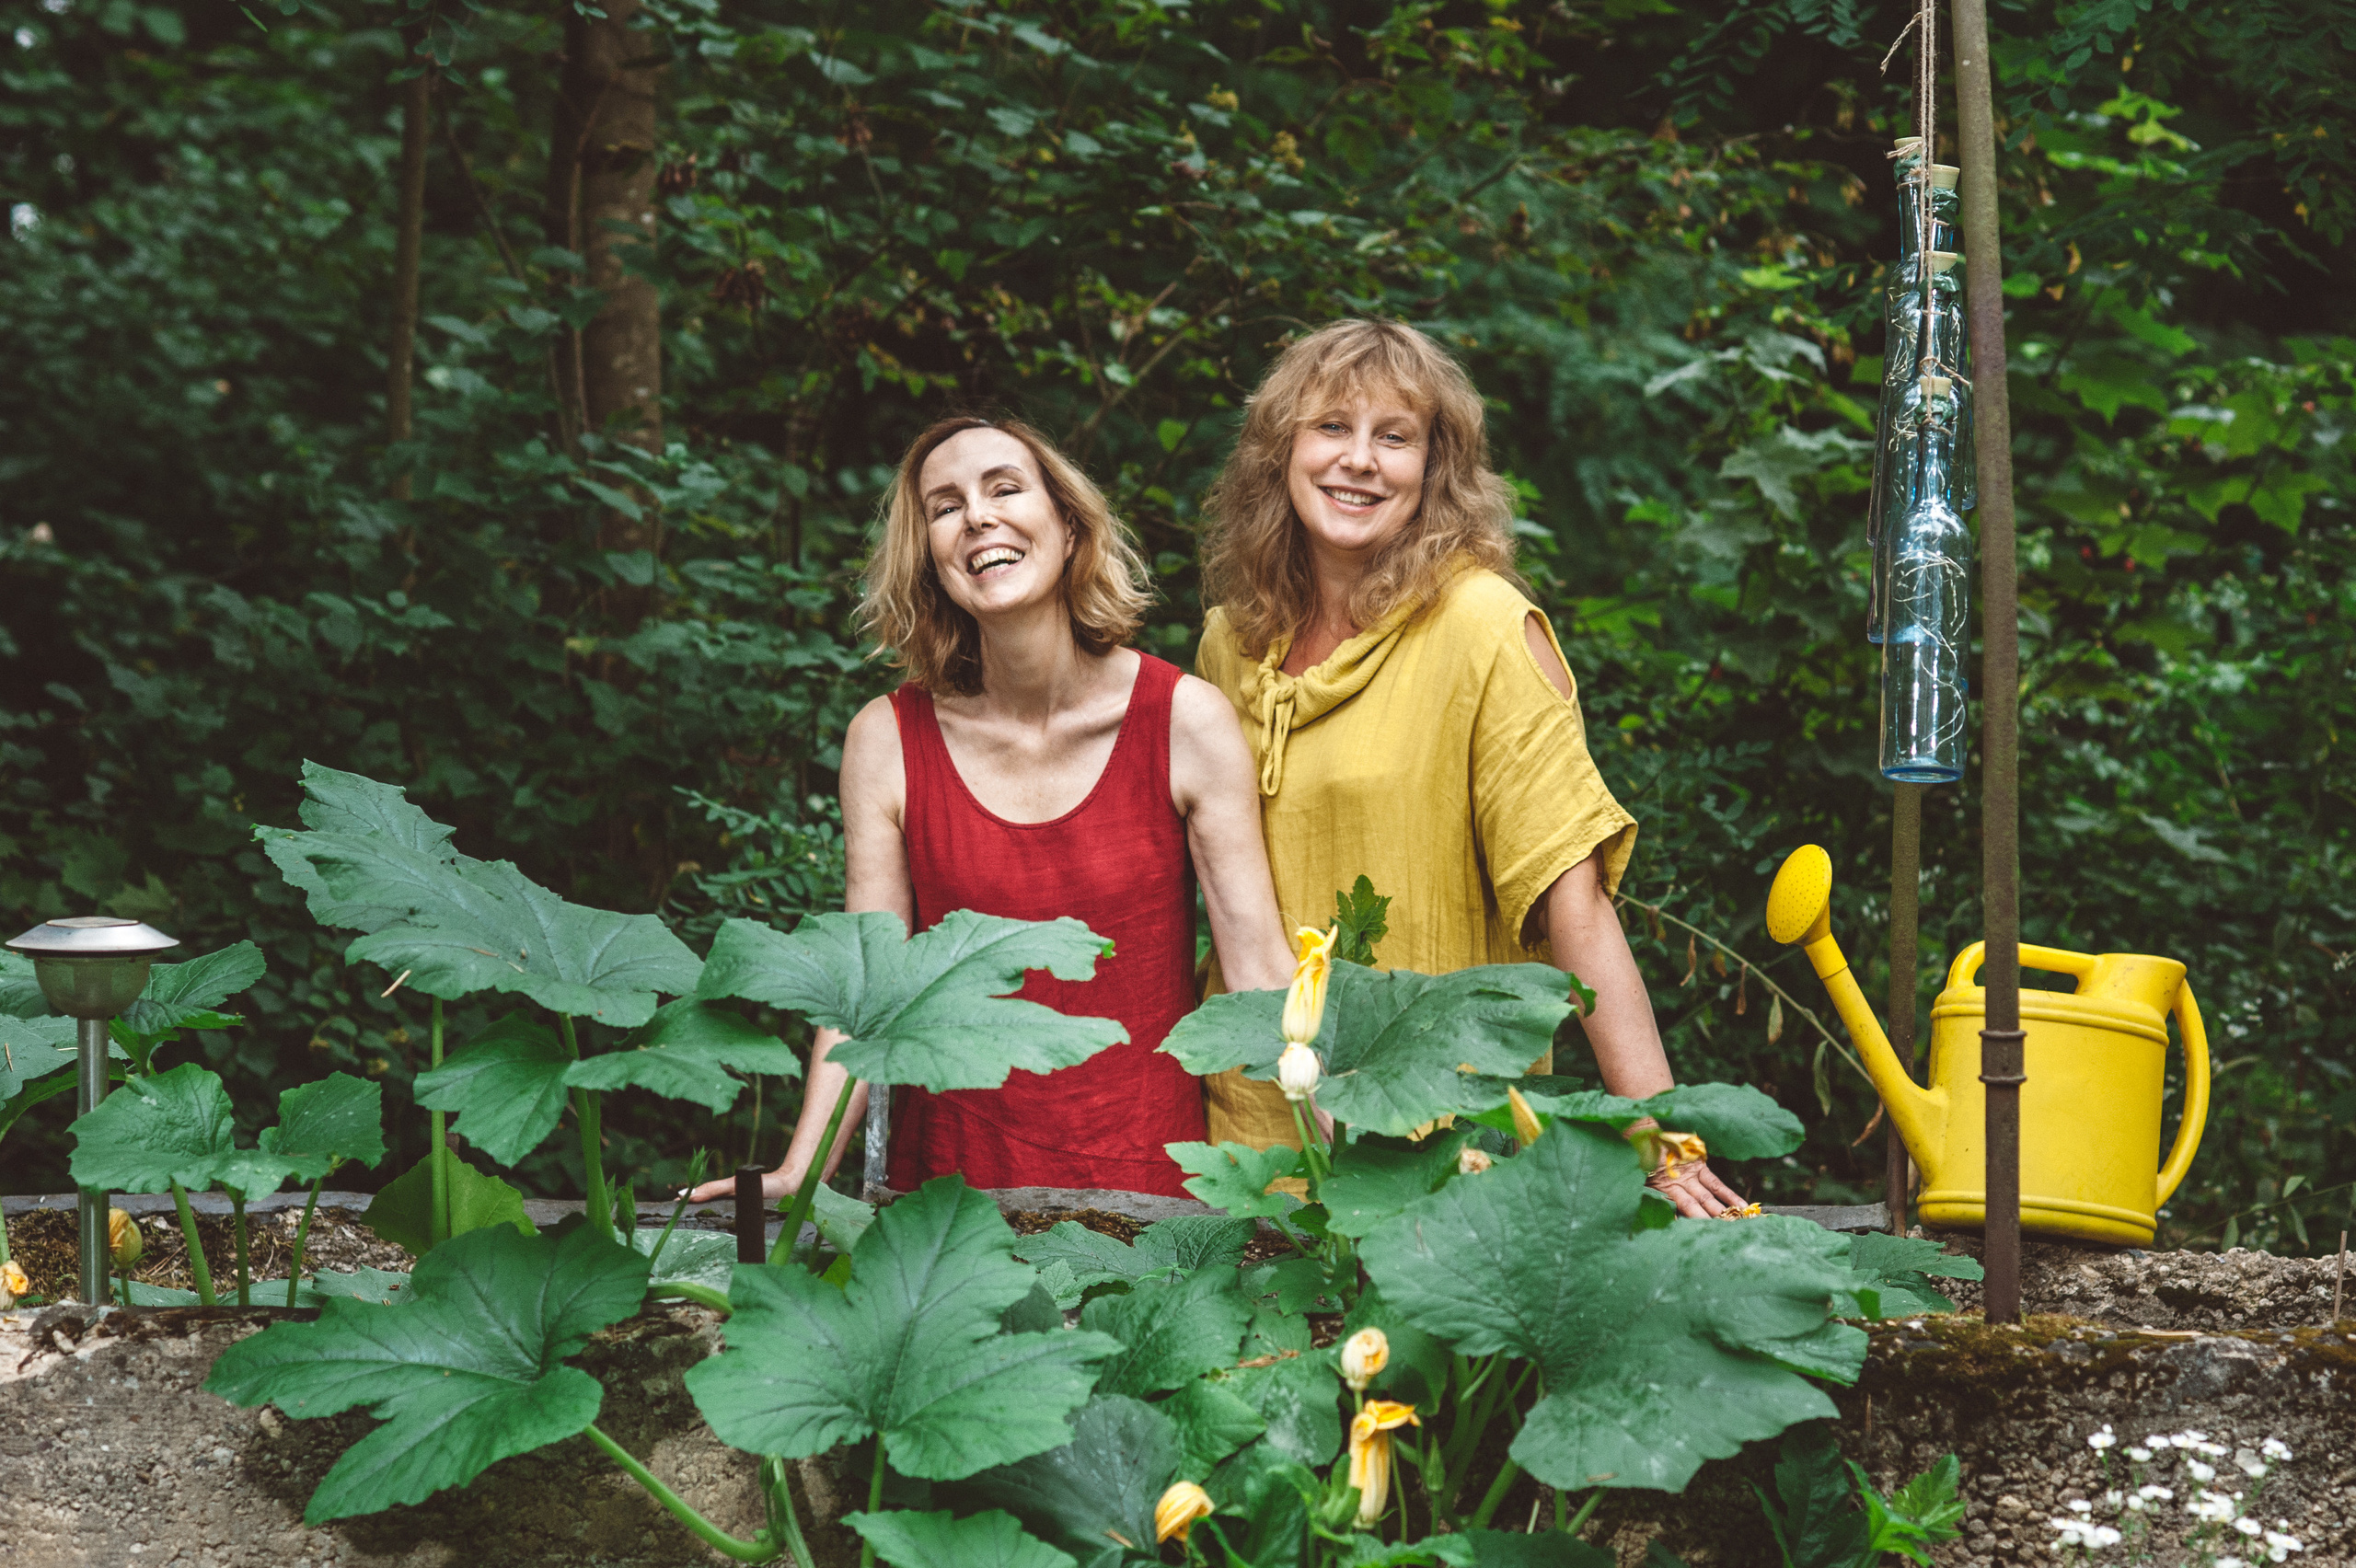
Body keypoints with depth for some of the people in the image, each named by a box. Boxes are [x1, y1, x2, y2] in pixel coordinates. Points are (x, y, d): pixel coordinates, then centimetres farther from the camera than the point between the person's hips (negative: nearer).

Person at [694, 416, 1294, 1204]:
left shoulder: (1188, 721, -6)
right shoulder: (887, 741, -3)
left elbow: (1262, 967, -7)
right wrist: (800, 1172, -16)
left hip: (1149, 1169, -1)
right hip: (952, 1176, 1)